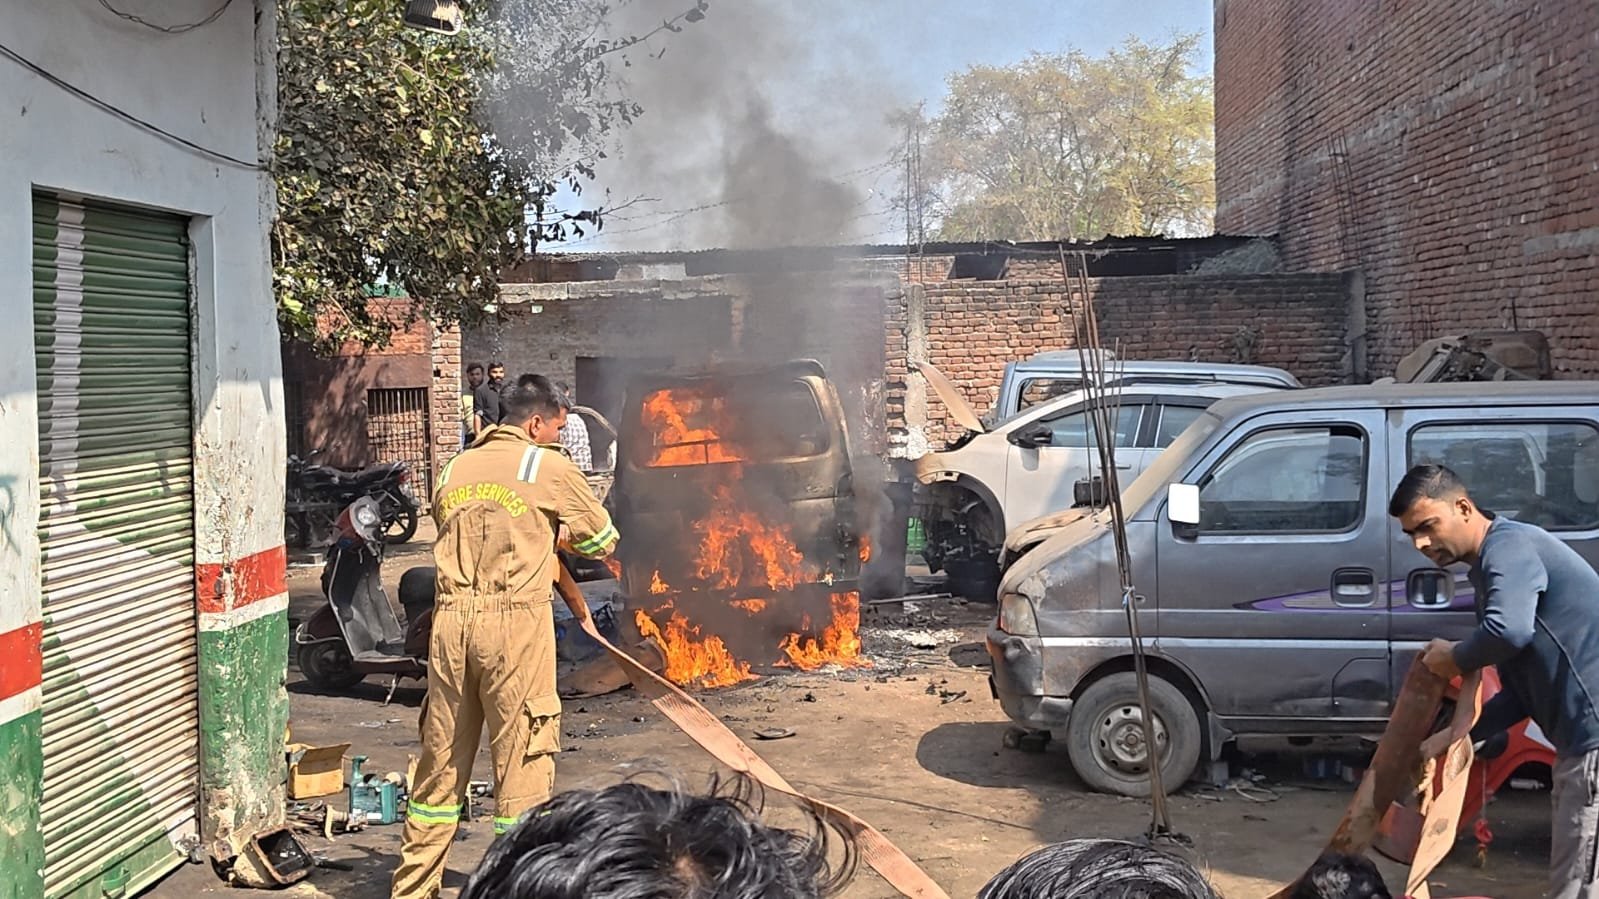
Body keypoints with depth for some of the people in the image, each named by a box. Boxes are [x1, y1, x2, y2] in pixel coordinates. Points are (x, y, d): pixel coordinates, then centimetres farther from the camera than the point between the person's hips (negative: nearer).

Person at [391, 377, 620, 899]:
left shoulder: (454, 470, 16)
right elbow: (603, 541, 8)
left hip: (451, 616, 5)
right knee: (523, 755, 2)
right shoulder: (547, 467, 1)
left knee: (442, 755, 12)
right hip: (515, 618, -5)